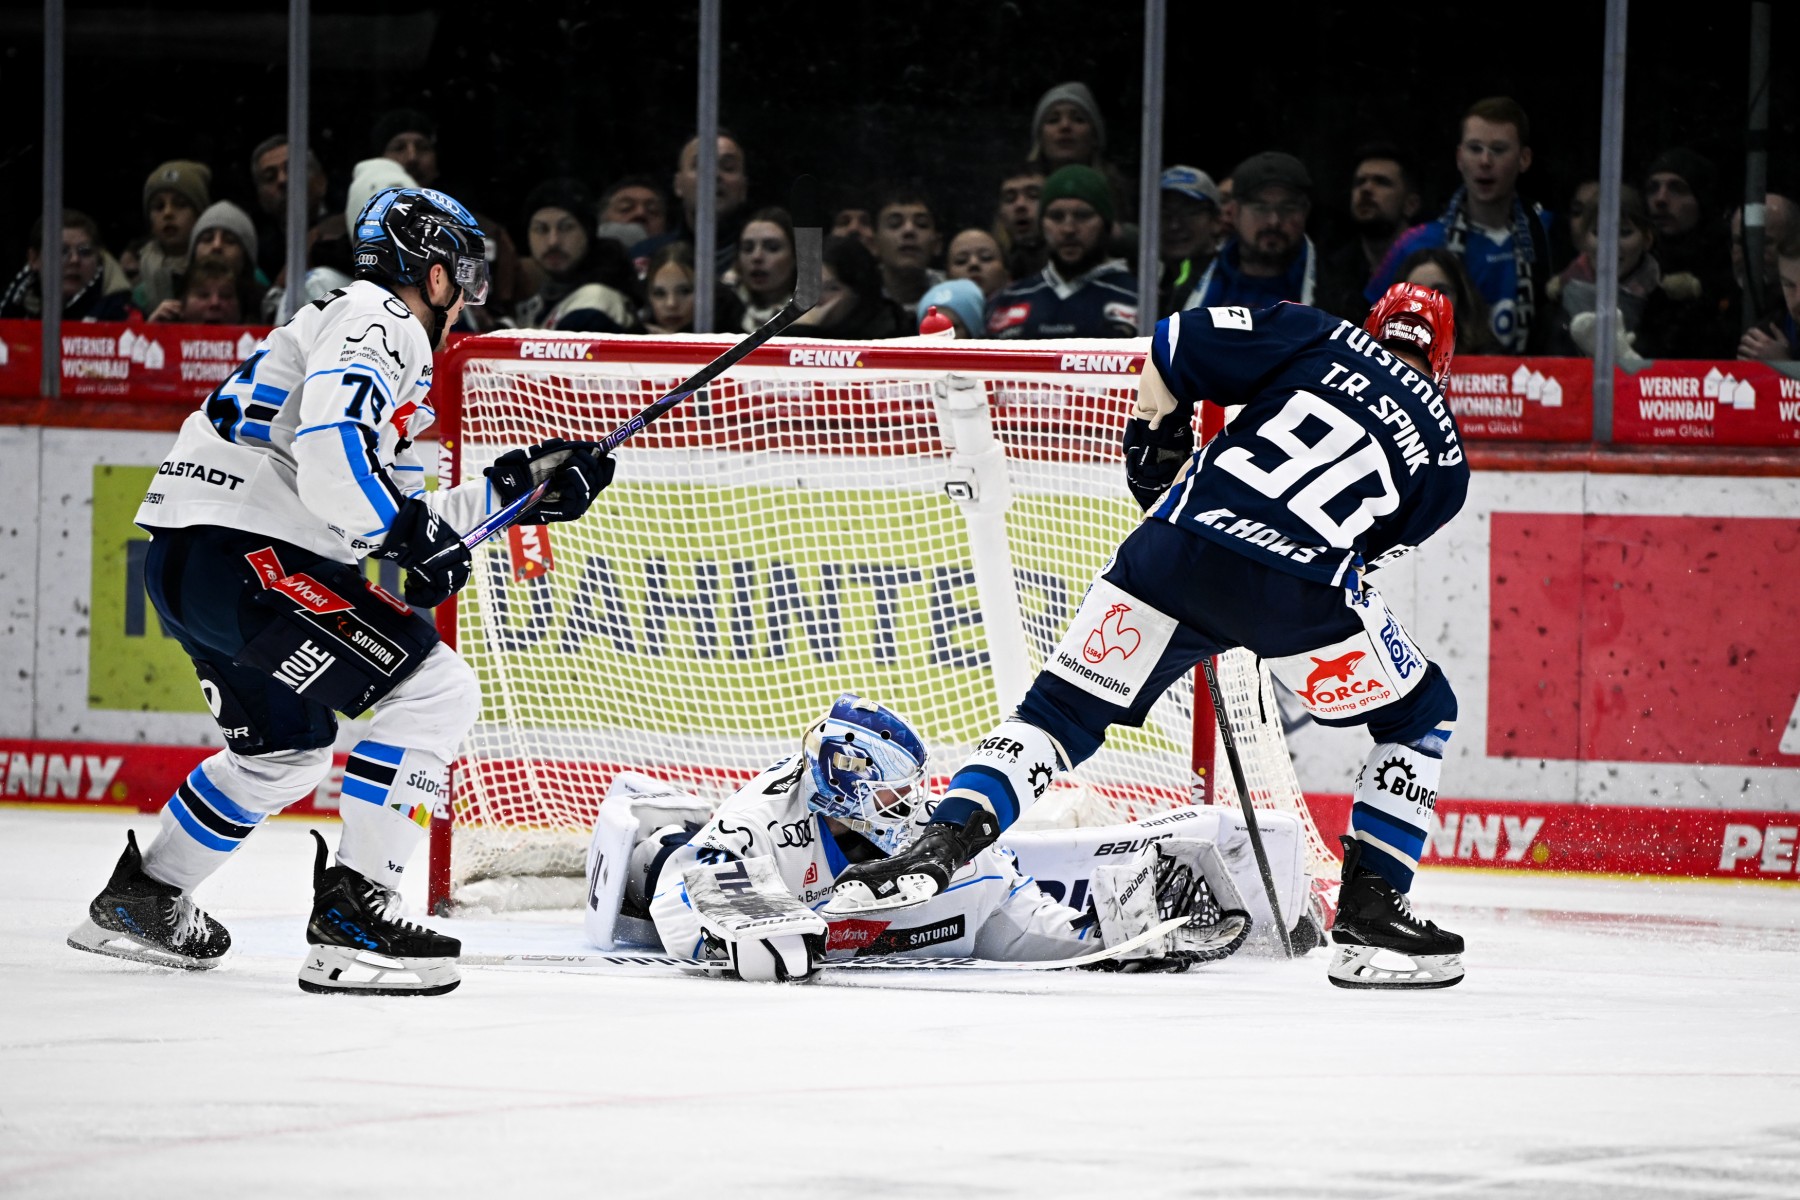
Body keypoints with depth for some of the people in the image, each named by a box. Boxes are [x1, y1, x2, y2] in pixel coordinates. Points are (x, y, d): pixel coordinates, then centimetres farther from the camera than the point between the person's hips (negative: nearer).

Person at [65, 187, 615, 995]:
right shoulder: (380, 323, -5)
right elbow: (330, 448, -23)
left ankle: (139, 899, 41)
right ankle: (351, 918, -17)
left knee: (287, 747, 30)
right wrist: (414, 533, -14)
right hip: (242, 552, -11)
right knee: (436, 692, -13)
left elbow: (395, 518, 27)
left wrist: (515, 484, 27)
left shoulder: (370, 328, 27)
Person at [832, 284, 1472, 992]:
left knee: (1062, 711, 14)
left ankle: (940, 846, -4)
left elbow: (1168, 354, 13)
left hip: (1177, 549, 2)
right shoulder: (1443, 460, 19)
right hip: (1302, 591, -1)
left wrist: (1159, 452, 27)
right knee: (1421, 716, 23)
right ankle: (1368, 910, 15)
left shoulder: (1316, 338, 18)